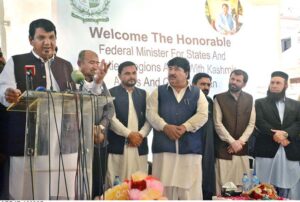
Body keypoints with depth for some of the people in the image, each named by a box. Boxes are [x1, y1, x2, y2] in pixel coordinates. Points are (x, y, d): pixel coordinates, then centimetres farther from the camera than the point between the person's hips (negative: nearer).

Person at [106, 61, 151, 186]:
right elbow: (111, 118, -7)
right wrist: (129, 134, -13)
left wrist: (141, 135, -7)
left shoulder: (143, 94, 17)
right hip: (118, 146, -3)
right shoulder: (111, 93, 3)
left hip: (139, 146, 4)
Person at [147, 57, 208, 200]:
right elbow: (151, 113, 2)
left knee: (190, 187, 0)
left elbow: (202, 115, -2)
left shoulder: (197, 93, 12)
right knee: (164, 186, 1)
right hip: (164, 146, 1)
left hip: (190, 147, 0)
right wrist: (165, 127, -14)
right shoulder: (158, 92, 13)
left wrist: (184, 127, -14)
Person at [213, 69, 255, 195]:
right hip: (224, 148, -2)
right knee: (222, 184, -4)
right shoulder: (219, 98, 1)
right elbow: (218, 124, -6)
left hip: (242, 148, 3)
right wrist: (232, 142, -12)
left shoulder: (249, 99, 10)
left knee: (242, 184, 3)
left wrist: (240, 141, -8)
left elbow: (251, 124, 5)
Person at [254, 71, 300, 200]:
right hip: (267, 151, -2)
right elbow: (260, 122, -3)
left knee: (289, 191, 2)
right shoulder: (260, 103, 11)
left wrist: (286, 134, -15)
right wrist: (274, 134, -17)